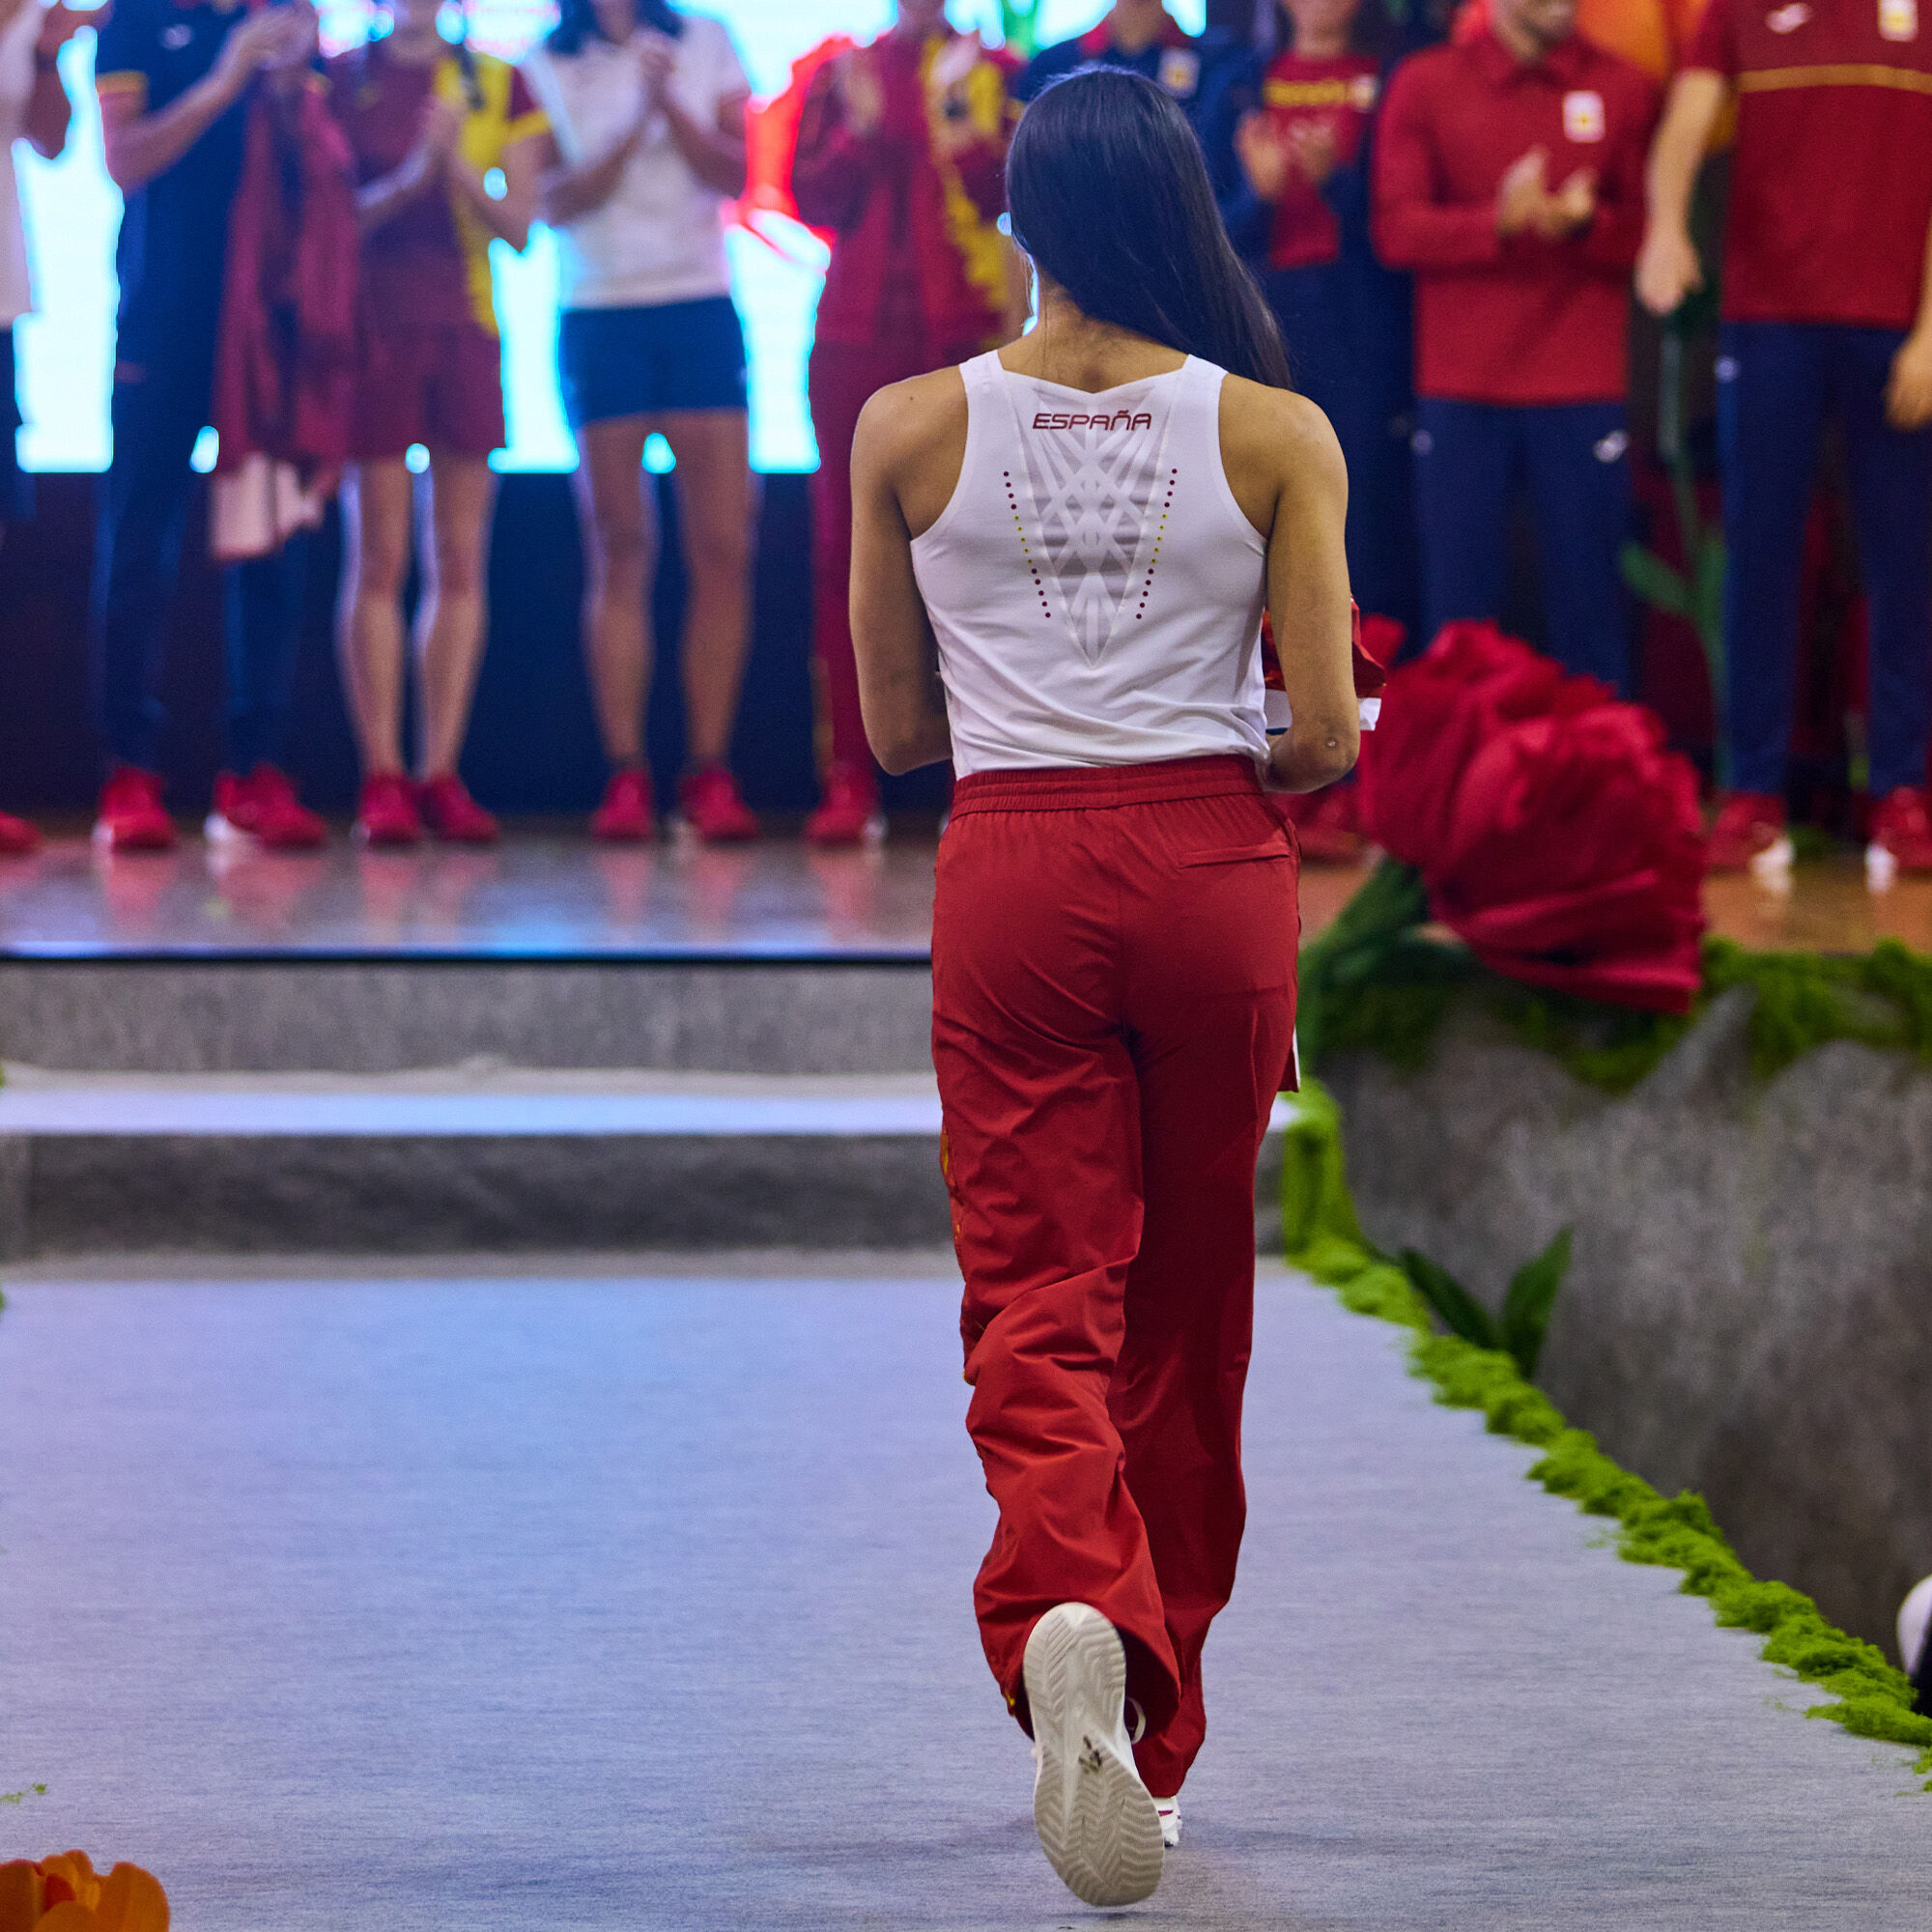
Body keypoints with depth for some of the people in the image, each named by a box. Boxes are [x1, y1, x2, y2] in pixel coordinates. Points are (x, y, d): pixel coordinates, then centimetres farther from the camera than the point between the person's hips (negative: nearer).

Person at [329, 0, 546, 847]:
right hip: (375, 325, -2)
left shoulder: (498, 86, 9)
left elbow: (518, 225, 4)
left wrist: (456, 167, -12)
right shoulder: (336, 80, 3)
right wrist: (409, 180, -16)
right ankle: (382, 777, -2)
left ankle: (441, 773, 4)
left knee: (460, 560, 0)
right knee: (378, 557, -4)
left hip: (467, 331, 3)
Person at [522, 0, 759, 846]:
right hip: (598, 318, -1)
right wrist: (635, 127, -12)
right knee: (620, 552, -1)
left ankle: (710, 771, -2)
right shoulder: (545, 68, 6)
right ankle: (624, 775, 0)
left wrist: (670, 104, -12)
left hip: (702, 308, 1)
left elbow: (734, 174, 1)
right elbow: (555, 204, -3)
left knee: (724, 549, -6)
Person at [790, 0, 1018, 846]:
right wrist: (862, 127, -11)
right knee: (845, 554, -1)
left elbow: (1018, 191, -4)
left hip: (965, 340, -2)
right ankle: (850, 781, 1)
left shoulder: (996, 74, 9)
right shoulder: (838, 77, 14)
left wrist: (965, 138, -20)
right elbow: (811, 197, 4)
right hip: (856, 334, 2)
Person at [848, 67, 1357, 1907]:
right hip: (1214, 869, 1)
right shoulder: (1274, 434, -3)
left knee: (1040, 1305, -1)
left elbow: (898, 728, 6)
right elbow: (1327, 738, -4)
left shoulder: (910, 431, -1)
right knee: (1187, 1321, 15)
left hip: (1013, 876, -1)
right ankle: (1152, 1735, 26)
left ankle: (1073, 1612, -32)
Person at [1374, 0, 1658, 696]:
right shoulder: (1423, 84, 5)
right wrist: (1499, 221, -18)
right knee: (1459, 610, 0)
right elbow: (1395, 229, -2)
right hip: (1460, 389, 0)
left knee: (1589, 605, -2)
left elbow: (1650, 229, 5)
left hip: (1584, 389, 0)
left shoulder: (1624, 89, 7)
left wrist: (1584, 222, -16)